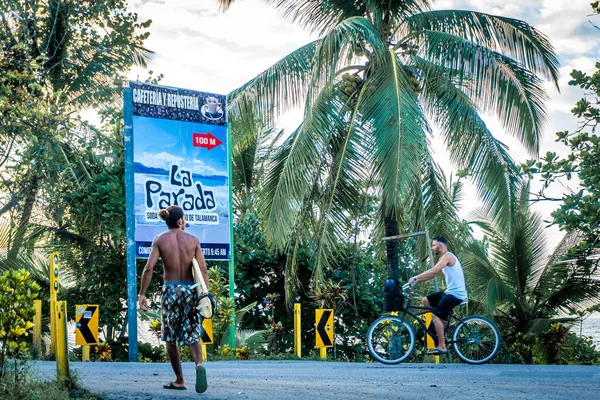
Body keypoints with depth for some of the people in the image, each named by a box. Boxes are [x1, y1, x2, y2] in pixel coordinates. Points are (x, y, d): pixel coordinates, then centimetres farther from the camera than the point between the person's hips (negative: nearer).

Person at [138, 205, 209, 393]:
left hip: (170, 290, -1)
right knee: (192, 335, 7)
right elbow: (204, 271, -1)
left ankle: (179, 380, 15)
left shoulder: (160, 240, -1)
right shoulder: (193, 240, 2)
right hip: (191, 289, 1)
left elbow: (149, 268, -9)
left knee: (171, 337, 12)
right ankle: (199, 364, -22)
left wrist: (142, 294, -3)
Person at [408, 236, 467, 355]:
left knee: (436, 316, -17)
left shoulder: (447, 256, -14)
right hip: (450, 291, 10)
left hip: (455, 293, -10)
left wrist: (415, 278, -27)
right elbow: (433, 274, 15)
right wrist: (417, 280, 5)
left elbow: (433, 271, -28)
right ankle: (443, 323, 14)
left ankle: (441, 347, -15)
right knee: (426, 300, 12)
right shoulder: (445, 257, 19)